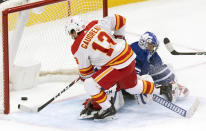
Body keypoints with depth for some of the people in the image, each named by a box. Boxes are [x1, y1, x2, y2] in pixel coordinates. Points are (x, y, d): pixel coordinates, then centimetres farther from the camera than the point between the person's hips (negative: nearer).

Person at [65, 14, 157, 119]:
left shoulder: (77, 48, -10)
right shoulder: (96, 24, 2)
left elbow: (86, 72, 0)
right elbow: (120, 20, 9)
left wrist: (85, 78, 23)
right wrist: (119, 37, 24)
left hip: (118, 66, -8)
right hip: (129, 57, 8)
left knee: (90, 85, -5)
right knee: (132, 87, 32)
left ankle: (107, 108, 3)